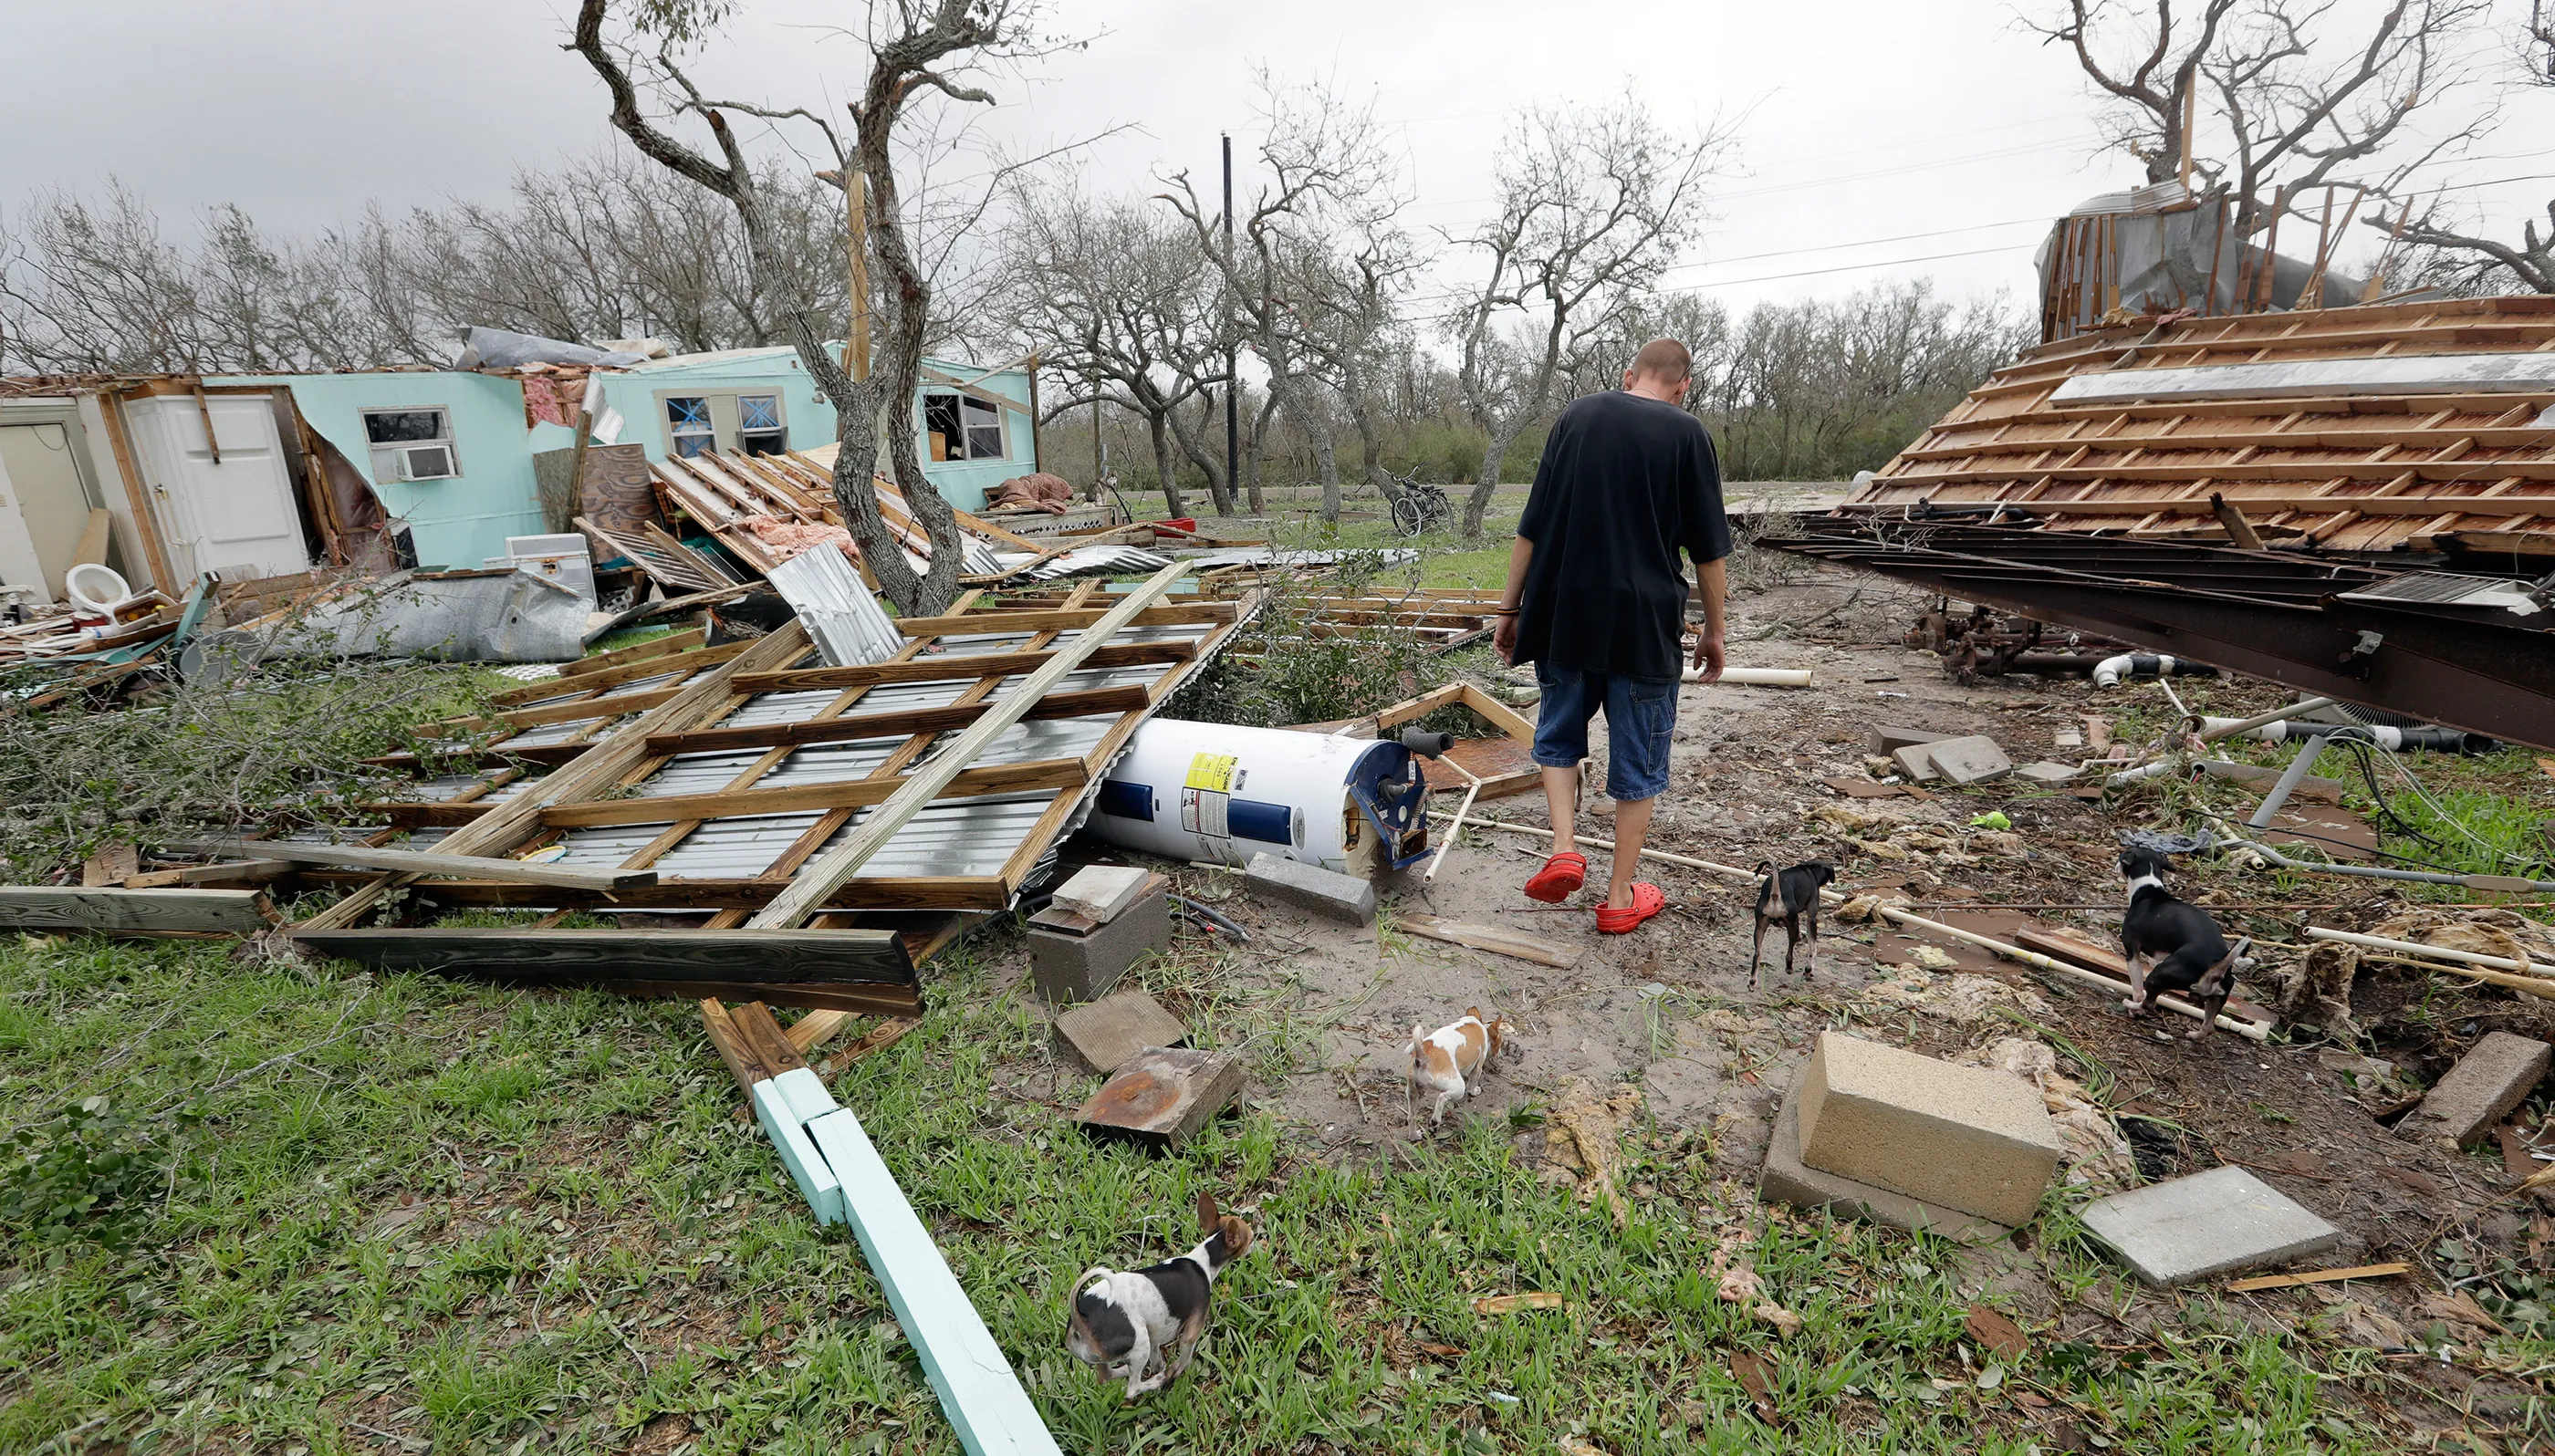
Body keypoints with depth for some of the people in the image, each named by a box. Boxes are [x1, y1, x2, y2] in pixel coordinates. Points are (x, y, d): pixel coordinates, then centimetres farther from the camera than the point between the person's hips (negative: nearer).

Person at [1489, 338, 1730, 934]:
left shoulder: (1576, 416, 5)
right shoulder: (1687, 433, -2)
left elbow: (1531, 528, 4)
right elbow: (1709, 551, -1)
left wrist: (1510, 608, 10)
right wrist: (1714, 630, 11)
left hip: (1562, 619, 2)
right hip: (1645, 627, -2)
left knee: (1558, 736, 22)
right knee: (1638, 760, 10)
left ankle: (1564, 847, 4)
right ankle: (1621, 896, 19)